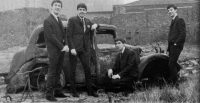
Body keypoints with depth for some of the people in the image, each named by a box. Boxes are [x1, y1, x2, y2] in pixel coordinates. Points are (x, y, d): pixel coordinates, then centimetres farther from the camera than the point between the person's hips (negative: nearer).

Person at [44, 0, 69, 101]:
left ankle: (57, 91, 18)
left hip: (61, 50, 8)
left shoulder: (59, 20, 18)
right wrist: (62, 47, -15)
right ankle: (49, 94, -1)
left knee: (57, 72, 12)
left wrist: (65, 46, 1)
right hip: (53, 50, -8)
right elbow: (50, 36, -16)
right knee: (52, 72, -6)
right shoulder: (47, 21, -9)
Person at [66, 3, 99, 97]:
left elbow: (90, 35, 22)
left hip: (85, 49, 5)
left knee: (87, 69, 5)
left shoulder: (88, 22, 14)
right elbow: (69, 35, -7)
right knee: (73, 70, 3)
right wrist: (72, 48, -14)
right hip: (74, 49, -4)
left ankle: (90, 90, 14)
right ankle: (73, 91, 12)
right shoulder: (72, 20, -2)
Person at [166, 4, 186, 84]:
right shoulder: (173, 22, 21)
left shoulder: (180, 20, -7)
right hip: (172, 47, 9)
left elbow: (183, 34, -17)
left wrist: (176, 43, -15)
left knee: (172, 64, -11)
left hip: (176, 46, -9)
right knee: (172, 65, 9)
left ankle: (174, 82, -6)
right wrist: (168, 49, 19)